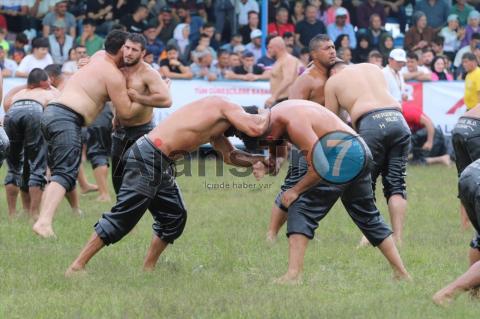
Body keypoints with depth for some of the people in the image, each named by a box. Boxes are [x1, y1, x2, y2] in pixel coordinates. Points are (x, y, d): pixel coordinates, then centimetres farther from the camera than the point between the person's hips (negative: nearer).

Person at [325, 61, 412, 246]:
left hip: (371, 123, -4)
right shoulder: (372, 68, 30)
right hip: (397, 118, 4)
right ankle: (398, 237, -1)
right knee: (396, 184, 7)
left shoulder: (333, 81, 19)